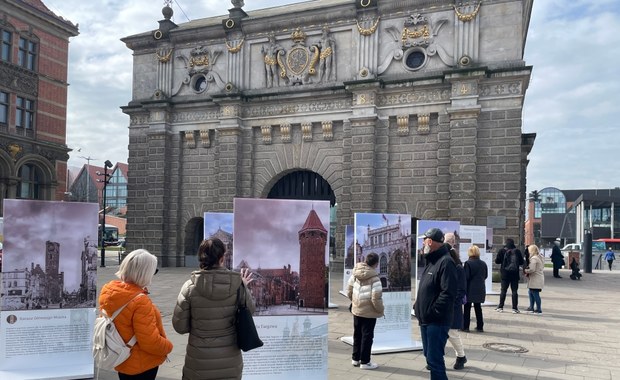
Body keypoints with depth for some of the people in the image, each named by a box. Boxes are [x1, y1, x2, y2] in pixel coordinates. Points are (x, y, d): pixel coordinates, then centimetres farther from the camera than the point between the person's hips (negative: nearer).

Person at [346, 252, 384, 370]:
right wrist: (380, 310, -7)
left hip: (356, 310, 6)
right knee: (367, 336, 7)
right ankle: (365, 362, 16)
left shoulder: (355, 274, -2)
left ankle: (355, 358, 31)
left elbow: (349, 290, 6)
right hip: (369, 312, -6)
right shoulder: (374, 278, -22)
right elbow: (376, 298, -23)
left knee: (357, 335, 19)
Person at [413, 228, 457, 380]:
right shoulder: (431, 261, 16)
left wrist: (433, 312, -21)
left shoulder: (445, 262, -17)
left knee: (434, 358, -6)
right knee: (429, 355, 19)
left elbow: (448, 293, -24)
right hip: (426, 319, 10)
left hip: (437, 321, -10)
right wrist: (418, 306, 12)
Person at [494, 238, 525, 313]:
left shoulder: (502, 251, -7)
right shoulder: (517, 251, -4)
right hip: (515, 274, 0)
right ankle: (515, 308, 4)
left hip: (505, 274, 0)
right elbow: (521, 262, 2)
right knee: (514, 291, 5)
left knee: (503, 290, 8)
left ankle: (500, 307, 10)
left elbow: (497, 261, -4)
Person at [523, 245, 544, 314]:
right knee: (530, 292, 18)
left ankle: (539, 309, -1)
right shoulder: (539, 258, 15)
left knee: (535, 294, -5)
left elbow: (532, 269, -23)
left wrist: (525, 270, -4)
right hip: (539, 278, 10)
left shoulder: (534, 258, -15)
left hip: (535, 280, -10)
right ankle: (531, 307, 24)